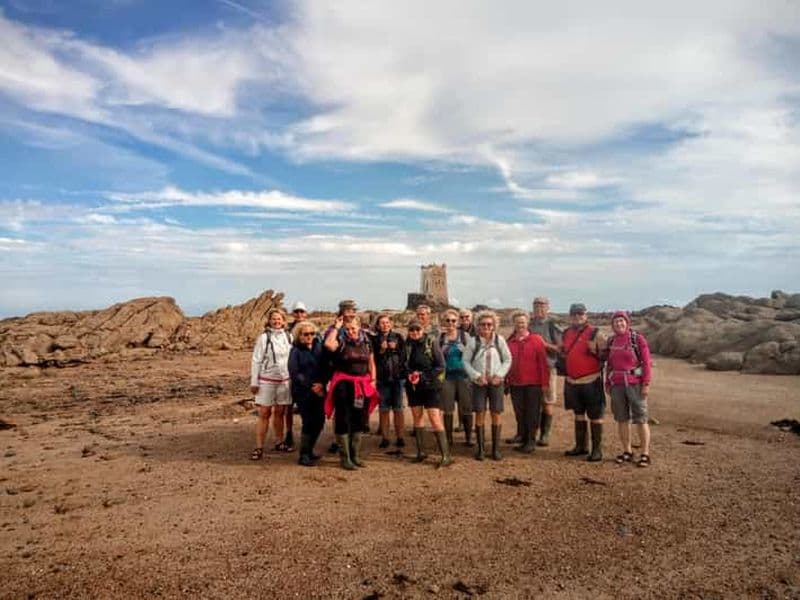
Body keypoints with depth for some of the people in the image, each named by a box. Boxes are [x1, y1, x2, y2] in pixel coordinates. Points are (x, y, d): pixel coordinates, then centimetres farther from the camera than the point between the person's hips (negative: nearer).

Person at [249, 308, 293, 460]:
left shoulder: (289, 337, 4)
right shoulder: (264, 337, -6)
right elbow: (256, 361, -4)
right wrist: (254, 382, -6)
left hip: (285, 380, 3)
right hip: (267, 381, -3)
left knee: (279, 412, 11)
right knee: (264, 414, 1)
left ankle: (279, 443, 24)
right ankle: (259, 447, 6)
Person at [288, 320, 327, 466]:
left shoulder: (318, 347, 6)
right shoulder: (296, 351, -5)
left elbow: (325, 367, 6)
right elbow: (294, 373, -10)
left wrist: (321, 383, -9)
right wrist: (311, 386, -14)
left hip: (318, 391, 5)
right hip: (302, 392, -5)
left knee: (319, 421, 6)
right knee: (308, 422, -6)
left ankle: (309, 451, 24)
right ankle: (303, 456, 6)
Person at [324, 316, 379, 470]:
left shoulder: (366, 342, 8)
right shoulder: (341, 342, -6)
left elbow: (371, 363, 14)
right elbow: (328, 344, -28)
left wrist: (372, 381, 5)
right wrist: (336, 327, -18)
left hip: (362, 386, 5)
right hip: (343, 385, -5)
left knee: (359, 420, 13)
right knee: (343, 420, 0)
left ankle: (355, 455, 27)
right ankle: (345, 458, 10)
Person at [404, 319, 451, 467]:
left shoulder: (431, 343, -9)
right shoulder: (407, 345, 2)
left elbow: (440, 366, -9)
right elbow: (404, 364, 13)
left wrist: (423, 376, -17)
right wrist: (409, 374, -9)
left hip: (430, 386, -5)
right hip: (413, 386, 5)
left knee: (435, 419, -10)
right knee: (417, 418, 11)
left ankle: (446, 455, -6)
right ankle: (421, 452, 22)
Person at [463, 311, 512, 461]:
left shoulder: (499, 340, 0)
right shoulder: (473, 341, -2)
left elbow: (507, 360, 4)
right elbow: (466, 361, 0)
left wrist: (499, 375, -8)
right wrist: (476, 376, -11)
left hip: (496, 382, 1)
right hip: (479, 383, -1)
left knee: (496, 414, 2)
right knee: (480, 414, 0)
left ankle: (496, 448, 13)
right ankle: (481, 448, 10)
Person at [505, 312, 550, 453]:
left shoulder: (536, 339, -3)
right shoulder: (510, 341, 6)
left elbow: (543, 363, -5)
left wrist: (545, 383, -8)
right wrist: (506, 381, 6)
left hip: (533, 384, -3)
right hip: (515, 384, 3)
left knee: (532, 414, 3)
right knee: (520, 414, 10)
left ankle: (531, 441, 13)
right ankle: (523, 440, 21)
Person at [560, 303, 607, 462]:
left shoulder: (595, 333, -8)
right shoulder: (566, 333, 10)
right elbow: (562, 351, 27)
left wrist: (595, 350, -19)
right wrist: (560, 351, 11)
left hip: (591, 381, -6)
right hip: (572, 381, 6)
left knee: (595, 416, 0)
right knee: (578, 414, 16)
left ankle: (597, 449, 8)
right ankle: (581, 446, 28)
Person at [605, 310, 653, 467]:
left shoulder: (638, 339, -4)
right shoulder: (611, 342, 9)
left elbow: (646, 362, -7)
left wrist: (646, 384, -12)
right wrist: (607, 384, 12)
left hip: (635, 384, -4)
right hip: (617, 385, 4)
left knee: (640, 419, -2)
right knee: (622, 419, 7)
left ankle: (645, 454, 6)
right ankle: (627, 452, 17)